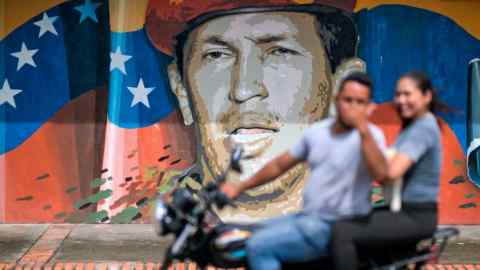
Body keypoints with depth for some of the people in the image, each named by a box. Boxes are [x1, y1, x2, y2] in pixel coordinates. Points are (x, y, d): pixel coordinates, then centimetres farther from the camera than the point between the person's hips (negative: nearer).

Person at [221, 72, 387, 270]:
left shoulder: (371, 135, -10)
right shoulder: (317, 131, 10)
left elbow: (380, 173, -31)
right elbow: (280, 165, 20)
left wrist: (363, 128, -39)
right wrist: (240, 187, 18)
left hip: (337, 228, -8)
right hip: (307, 217, 8)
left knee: (259, 246, -20)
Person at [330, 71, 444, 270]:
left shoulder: (424, 127, -16)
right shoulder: (412, 126, 17)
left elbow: (391, 172, -27)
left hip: (416, 216, -11)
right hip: (404, 209, 11)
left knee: (342, 231, -25)